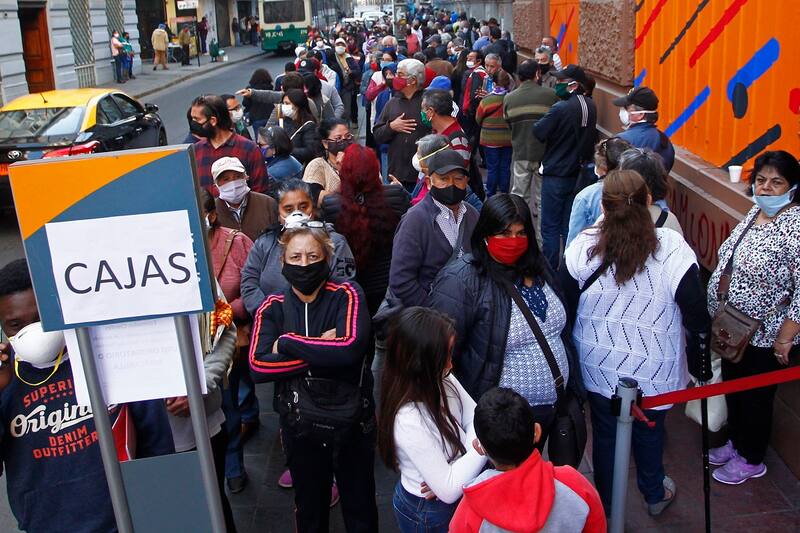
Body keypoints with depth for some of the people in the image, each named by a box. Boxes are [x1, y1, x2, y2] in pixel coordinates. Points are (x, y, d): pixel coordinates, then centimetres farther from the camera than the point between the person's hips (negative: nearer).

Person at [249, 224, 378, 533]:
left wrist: (287, 343, -21)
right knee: (309, 507, 23)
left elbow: (351, 347, -28)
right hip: (299, 425, 2)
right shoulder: (272, 308, -4)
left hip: (351, 420, -2)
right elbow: (258, 366, -19)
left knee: (360, 506, 18)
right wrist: (324, 352, -23)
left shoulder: (346, 295, -10)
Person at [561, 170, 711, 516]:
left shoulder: (583, 247, -16)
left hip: (598, 367, 1)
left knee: (605, 433, 20)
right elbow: (697, 319, -14)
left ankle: (605, 504, 41)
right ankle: (655, 495, 50)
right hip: (654, 371, 0)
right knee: (650, 432, 25)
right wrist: (701, 369, 2)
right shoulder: (672, 249, -20)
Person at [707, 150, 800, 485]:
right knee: (733, 386, 23)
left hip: (765, 337, -7)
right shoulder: (756, 213, 2)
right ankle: (736, 442, 45)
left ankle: (751, 460, 33)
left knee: (755, 397, 11)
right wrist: (720, 312, 16)